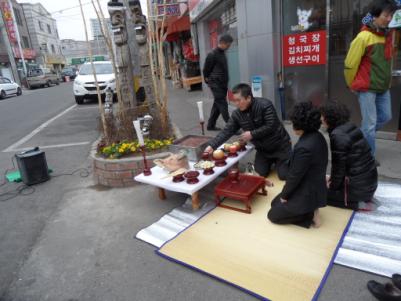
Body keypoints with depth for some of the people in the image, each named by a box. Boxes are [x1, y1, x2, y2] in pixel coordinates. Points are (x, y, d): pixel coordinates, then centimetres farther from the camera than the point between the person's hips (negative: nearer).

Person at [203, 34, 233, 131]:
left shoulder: (222, 53, 12)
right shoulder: (212, 55, -15)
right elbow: (206, 70, -9)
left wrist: (226, 84, 16)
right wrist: (208, 80, 2)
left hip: (223, 84, 9)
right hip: (216, 84, -9)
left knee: (217, 105, 13)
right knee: (223, 105, -8)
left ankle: (210, 125, 23)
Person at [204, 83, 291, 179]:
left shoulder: (265, 105, -24)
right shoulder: (237, 114, -9)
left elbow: (271, 126, -28)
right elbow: (227, 131, -13)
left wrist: (252, 134, -26)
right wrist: (212, 146, -24)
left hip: (280, 146, -4)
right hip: (262, 149, 5)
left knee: (284, 175, -7)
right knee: (260, 174, 1)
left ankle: (278, 162, 26)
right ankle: (271, 161, 31)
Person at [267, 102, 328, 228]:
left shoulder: (304, 147, -33)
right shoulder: (318, 137, -3)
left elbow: (295, 176, -23)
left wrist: (284, 195, -5)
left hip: (307, 194, -9)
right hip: (316, 189, 9)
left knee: (273, 215, 8)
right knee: (275, 203, 23)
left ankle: (310, 215, 2)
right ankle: (310, 210, 13)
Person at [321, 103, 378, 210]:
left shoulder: (337, 135, -21)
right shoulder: (350, 127, 6)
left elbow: (339, 165, -16)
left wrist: (333, 185, 0)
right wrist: (332, 179, 14)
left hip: (358, 184, -9)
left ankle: (359, 203, -2)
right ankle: (364, 196, 14)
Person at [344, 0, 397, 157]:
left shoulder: (388, 35, 8)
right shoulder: (364, 37, -15)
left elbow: (387, 61, 19)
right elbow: (350, 64, -10)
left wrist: (386, 81, 20)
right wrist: (353, 85, 2)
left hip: (383, 87, 8)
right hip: (367, 88, -7)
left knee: (385, 116, 14)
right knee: (370, 124, -3)